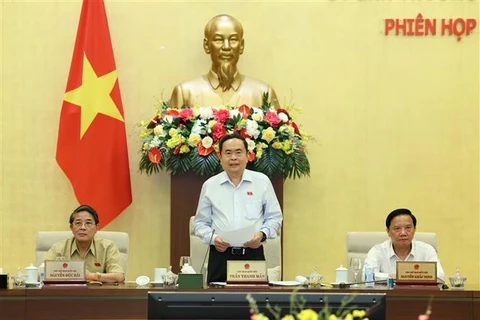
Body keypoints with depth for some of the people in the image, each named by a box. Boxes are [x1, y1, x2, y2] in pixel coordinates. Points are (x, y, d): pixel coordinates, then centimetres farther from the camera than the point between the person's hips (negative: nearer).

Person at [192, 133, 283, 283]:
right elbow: (200, 223, 12)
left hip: (253, 255, 0)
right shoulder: (209, 185, 7)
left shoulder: (262, 181, 6)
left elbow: (274, 217, 10)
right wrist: (212, 238, -8)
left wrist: (262, 234, -9)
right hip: (220, 256, 0)